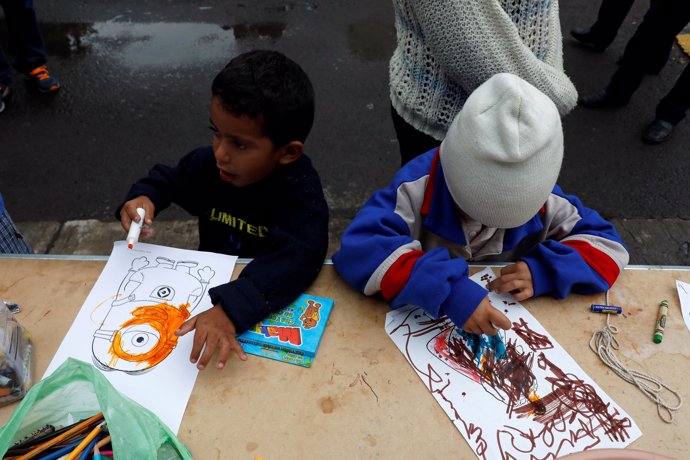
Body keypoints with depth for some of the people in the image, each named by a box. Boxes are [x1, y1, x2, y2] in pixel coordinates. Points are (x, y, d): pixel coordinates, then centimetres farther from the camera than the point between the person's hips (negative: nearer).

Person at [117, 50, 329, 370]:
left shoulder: (300, 191, -27)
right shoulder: (209, 163, -11)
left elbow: (297, 257, -43)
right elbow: (167, 179, 10)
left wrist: (230, 309, -56)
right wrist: (144, 197, -14)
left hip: (271, 301, -5)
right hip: (209, 284, 6)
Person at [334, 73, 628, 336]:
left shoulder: (539, 196, -10)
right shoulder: (419, 185, -23)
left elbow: (608, 244, -4)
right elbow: (360, 246, -35)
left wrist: (545, 270, -23)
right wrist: (447, 290, -45)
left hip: (509, 327, 3)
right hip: (422, 324, -2)